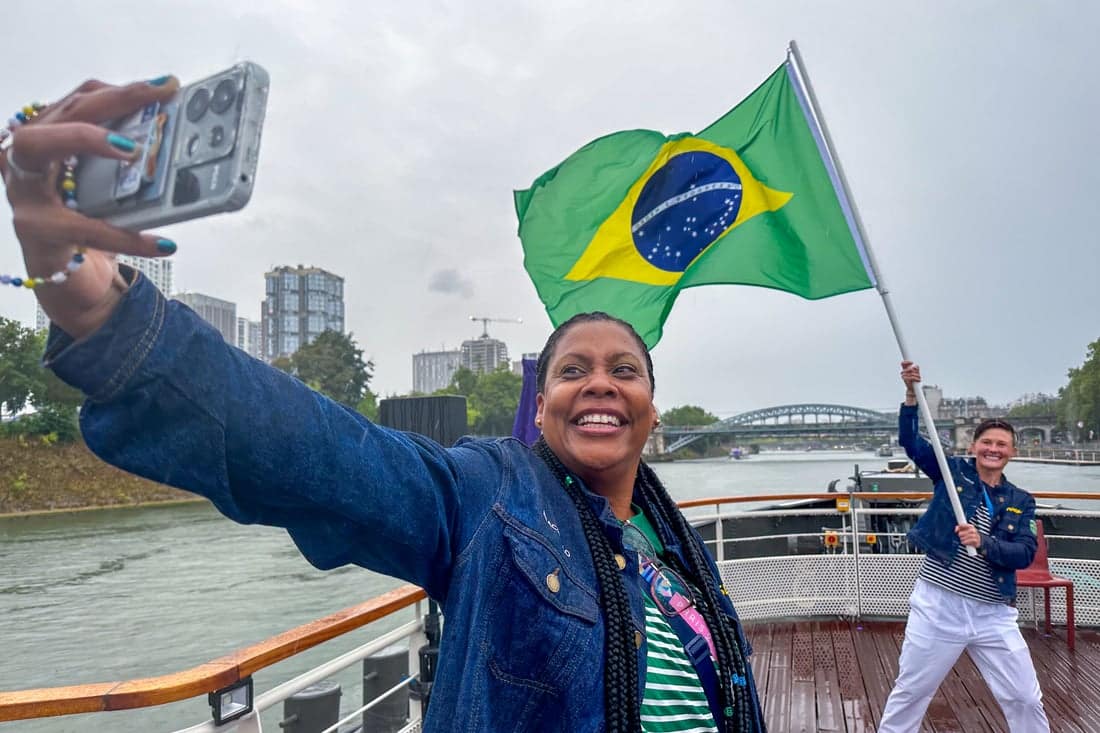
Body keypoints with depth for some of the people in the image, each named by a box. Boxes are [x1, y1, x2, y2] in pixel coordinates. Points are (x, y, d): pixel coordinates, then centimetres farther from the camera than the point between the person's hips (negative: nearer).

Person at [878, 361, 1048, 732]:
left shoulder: (1021, 501, 6)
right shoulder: (953, 472, 0)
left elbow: (1025, 554, -6)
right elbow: (910, 441, -12)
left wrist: (983, 543, -24)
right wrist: (912, 393, -24)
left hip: (993, 615, 3)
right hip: (938, 605, -2)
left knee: (1026, 700, 14)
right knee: (909, 694, 9)